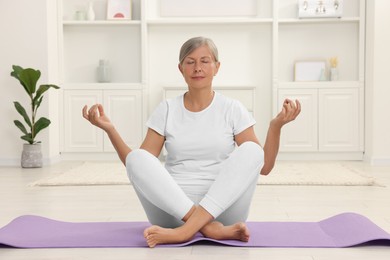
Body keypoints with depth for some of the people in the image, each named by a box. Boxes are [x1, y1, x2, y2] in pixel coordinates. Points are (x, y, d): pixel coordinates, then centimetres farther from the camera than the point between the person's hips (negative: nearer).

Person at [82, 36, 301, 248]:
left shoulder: (233, 109, 5)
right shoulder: (167, 110, 8)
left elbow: (264, 166, 0)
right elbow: (137, 165, 4)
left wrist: (276, 125, -15)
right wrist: (109, 129, -7)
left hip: (223, 209, 0)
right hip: (173, 210, 1)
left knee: (250, 150, -25)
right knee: (138, 158, -24)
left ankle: (184, 231, -36)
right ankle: (210, 228, -33)